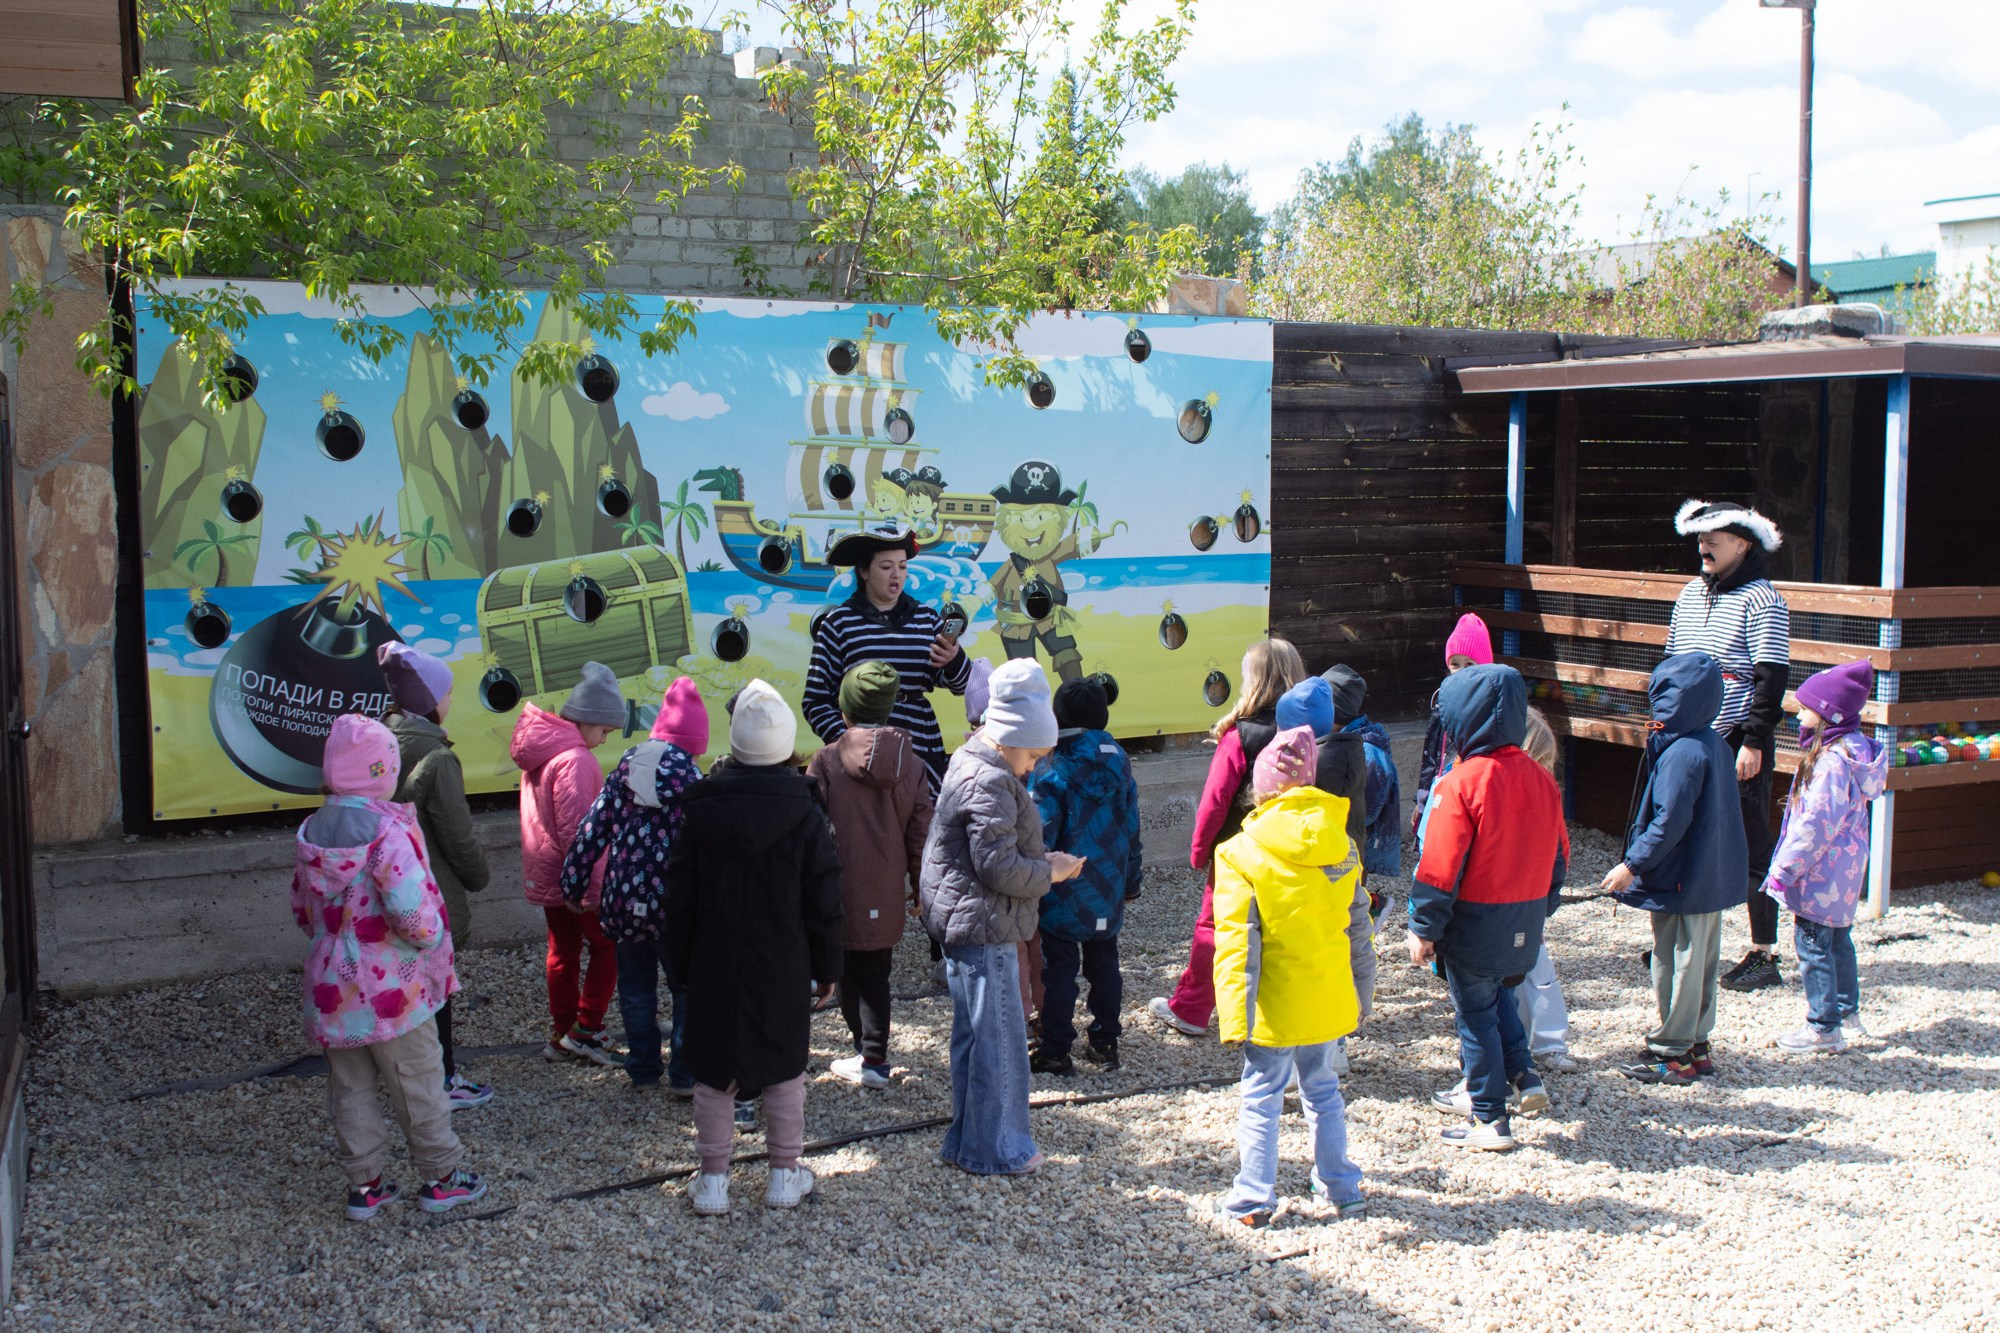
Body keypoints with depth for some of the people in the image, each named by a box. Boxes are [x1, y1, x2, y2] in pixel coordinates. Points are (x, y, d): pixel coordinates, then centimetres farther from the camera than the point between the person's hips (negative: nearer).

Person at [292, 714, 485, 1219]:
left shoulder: (311, 831, 2)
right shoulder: (387, 829, -21)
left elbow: (302, 908, 11)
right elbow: (411, 909, -29)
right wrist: (432, 937, -10)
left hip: (332, 984, 6)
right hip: (391, 987, -6)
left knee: (349, 1088, 15)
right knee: (418, 1086, 10)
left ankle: (364, 1185, 23)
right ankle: (441, 1177, 23)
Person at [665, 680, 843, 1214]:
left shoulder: (699, 809, -5)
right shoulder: (807, 817, -9)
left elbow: (680, 898, 1)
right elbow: (824, 905, -5)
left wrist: (681, 964, 11)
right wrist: (827, 968, 6)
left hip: (715, 969, 1)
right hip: (784, 970, -1)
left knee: (713, 1070, 11)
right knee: (785, 1068, 12)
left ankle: (712, 1180, 17)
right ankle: (785, 1175, 20)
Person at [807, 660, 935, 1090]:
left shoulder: (826, 762, -9)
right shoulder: (911, 763, 1)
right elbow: (921, 834, 4)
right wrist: (920, 889, 14)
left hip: (842, 892, -3)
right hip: (887, 894, 3)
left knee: (849, 972, 10)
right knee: (875, 973, 11)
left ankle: (870, 1054, 15)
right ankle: (874, 1057, 9)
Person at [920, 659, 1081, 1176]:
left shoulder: (972, 763, 14)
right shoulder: (988, 784, -21)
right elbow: (999, 868, -24)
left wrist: (1043, 860, 10)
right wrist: (1050, 872, -9)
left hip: (962, 924, 11)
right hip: (982, 929, -11)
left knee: (972, 1035, 17)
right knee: (998, 1040, -1)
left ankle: (967, 1140, 27)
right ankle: (995, 1150, 8)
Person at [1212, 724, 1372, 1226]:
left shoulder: (1241, 853, -13)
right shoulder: (1343, 848, 1)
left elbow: (1236, 942, -16)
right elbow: (1357, 929, 8)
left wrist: (1235, 1014, -14)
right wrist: (1362, 996, 18)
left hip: (1275, 1003, -4)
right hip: (1329, 998, 4)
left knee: (1261, 1095, 7)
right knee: (1323, 1090, 19)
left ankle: (1253, 1199, 11)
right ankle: (1341, 1189, 28)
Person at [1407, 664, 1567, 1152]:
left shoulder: (1462, 783, -20)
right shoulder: (1540, 779, 2)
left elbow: (1440, 867, -19)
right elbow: (1558, 854, 11)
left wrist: (1423, 929, -11)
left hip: (1475, 924, -6)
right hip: (1525, 924, 7)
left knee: (1476, 1012, 6)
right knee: (1495, 992, 29)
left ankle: (1490, 1119, 13)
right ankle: (1522, 1075, 21)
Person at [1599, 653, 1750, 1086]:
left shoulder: (1681, 753, -22)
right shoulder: (1716, 745, 6)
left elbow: (1669, 823, -24)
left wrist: (1633, 865, -17)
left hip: (1682, 883, -9)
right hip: (1714, 879, 9)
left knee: (1675, 965, 1)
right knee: (1702, 962, 16)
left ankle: (1671, 1053, 9)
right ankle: (1696, 1045, 27)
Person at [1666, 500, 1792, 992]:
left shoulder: (1761, 601, -9)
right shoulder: (1691, 593, 13)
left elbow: (1771, 677, -13)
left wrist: (1753, 742, -18)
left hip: (1739, 745, -7)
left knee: (1751, 849, -2)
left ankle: (1764, 956, 5)